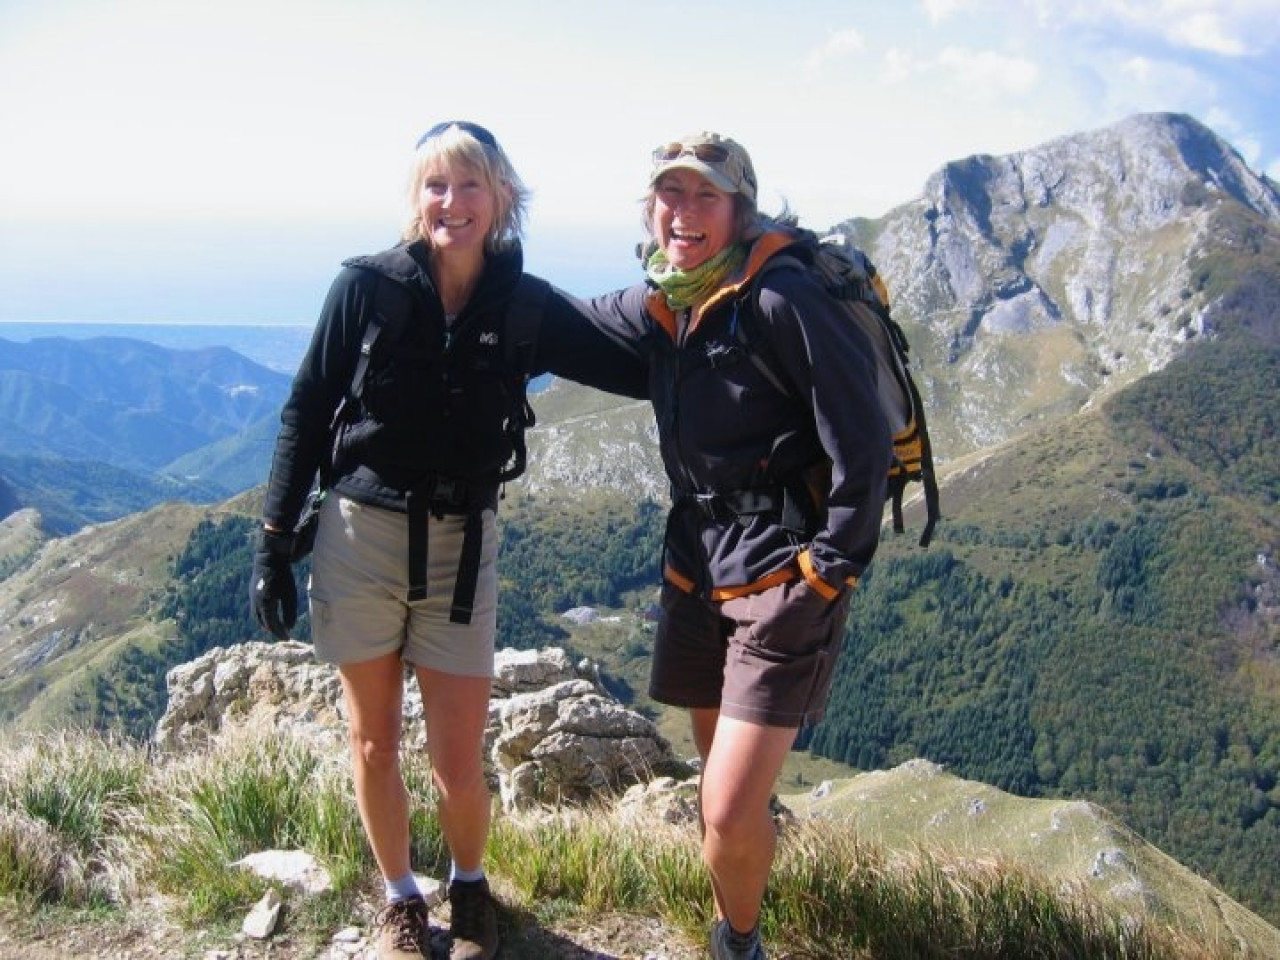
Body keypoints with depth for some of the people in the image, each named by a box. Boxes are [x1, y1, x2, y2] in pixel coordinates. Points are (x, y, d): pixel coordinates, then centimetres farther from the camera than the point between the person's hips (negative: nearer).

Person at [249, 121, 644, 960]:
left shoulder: (524, 307, -2)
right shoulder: (368, 286, -6)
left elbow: (639, 373, 0)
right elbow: (305, 415, -1)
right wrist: (275, 542, -2)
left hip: (461, 545, 1)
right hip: (361, 536, 0)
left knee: (460, 765, 3)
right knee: (375, 743, 11)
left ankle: (470, 887, 34)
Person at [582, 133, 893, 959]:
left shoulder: (778, 295, -16)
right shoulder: (657, 303, 7)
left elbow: (863, 438, -18)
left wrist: (829, 571, -16)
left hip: (784, 571, -7)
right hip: (699, 562, 7)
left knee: (729, 813, -9)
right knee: (722, 762, 21)